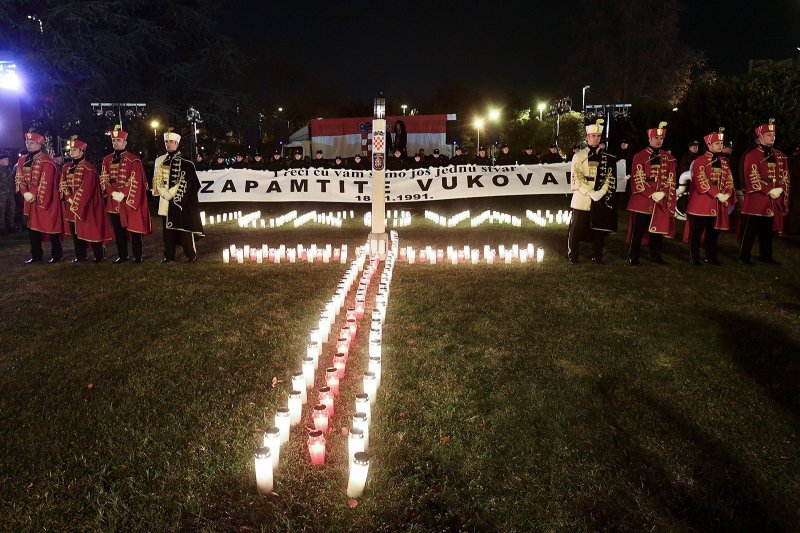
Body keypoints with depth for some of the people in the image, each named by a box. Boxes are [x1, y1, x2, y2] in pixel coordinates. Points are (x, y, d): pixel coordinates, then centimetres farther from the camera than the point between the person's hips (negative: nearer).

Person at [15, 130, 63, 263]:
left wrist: (34, 195, -17)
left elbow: (46, 182, -17)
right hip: (30, 201, 7)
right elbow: (19, 178, 7)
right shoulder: (22, 160, 11)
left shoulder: (46, 160, -10)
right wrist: (25, 193, -9)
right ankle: (36, 256, 19)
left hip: (46, 200, -7)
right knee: (32, 227, 10)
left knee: (51, 227, -2)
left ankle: (57, 255, 8)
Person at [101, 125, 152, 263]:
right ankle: (122, 255, 19)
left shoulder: (134, 159, -4)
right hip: (113, 202, 5)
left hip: (130, 201, -5)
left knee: (134, 228, 0)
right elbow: (104, 179, 6)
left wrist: (123, 194, -17)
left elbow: (135, 181, -11)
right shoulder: (107, 160, 11)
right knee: (118, 229, 9)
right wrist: (113, 193, -10)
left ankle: (138, 255, 9)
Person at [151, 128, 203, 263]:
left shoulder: (185, 162, -2)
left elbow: (185, 182, -9)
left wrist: (172, 193, -14)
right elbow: (157, 181, 7)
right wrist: (166, 194, -9)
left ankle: (191, 254, 5)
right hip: (165, 200, 4)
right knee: (168, 228, 7)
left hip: (181, 200, -4)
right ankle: (169, 255, 13)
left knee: (184, 227, -4)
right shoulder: (159, 160, 10)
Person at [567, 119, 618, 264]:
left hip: (601, 200, 3)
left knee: (599, 228, 7)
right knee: (576, 229, 1)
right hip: (582, 199, -2)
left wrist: (601, 192, -12)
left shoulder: (607, 158, 10)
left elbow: (611, 178, 5)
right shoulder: (578, 156, 1)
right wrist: (590, 193, -16)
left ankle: (597, 256, 19)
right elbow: (576, 179, -6)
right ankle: (572, 255, 12)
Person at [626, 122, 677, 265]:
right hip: (642, 200, -4)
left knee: (659, 229, 10)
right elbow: (638, 180, -9)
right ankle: (633, 257, 8)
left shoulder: (669, 159, 10)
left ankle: (655, 255, 23)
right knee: (638, 231, 0)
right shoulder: (639, 157, -2)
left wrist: (662, 193, -12)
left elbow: (671, 180, 6)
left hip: (662, 201, 4)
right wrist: (652, 194, -16)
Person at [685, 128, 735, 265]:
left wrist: (727, 194, -9)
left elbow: (729, 180, 10)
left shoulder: (724, 162, 13)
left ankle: (711, 257, 21)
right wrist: (718, 194, -20)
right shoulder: (700, 161, -7)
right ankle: (694, 258, 6)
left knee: (713, 232, 12)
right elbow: (702, 181, -15)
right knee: (697, 232, -1)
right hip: (701, 203, -6)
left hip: (718, 204, 6)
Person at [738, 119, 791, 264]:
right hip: (756, 199, -6)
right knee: (751, 229, -3)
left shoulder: (780, 156, 13)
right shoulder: (752, 155, -7)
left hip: (775, 200, 6)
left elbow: (785, 176, 12)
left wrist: (780, 189, -7)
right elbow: (753, 178, -14)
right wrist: (769, 191, -18)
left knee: (768, 230, 12)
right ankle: (744, 256, 3)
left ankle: (765, 256, 22)